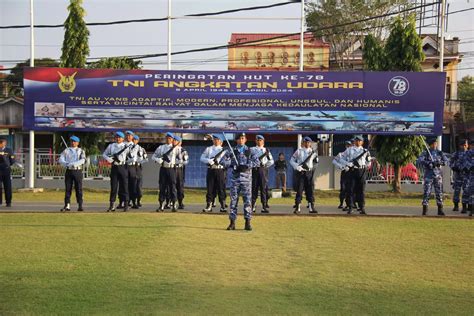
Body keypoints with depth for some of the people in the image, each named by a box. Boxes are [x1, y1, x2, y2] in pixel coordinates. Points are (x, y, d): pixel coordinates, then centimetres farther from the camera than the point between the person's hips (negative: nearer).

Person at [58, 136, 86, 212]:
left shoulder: (81, 151, 8)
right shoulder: (66, 151, 14)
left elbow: (82, 160, -9)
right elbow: (61, 160, 4)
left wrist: (73, 164, -23)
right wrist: (66, 164, -17)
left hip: (77, 171, -2)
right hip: (69, 171, 2)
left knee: (79, 189, -3)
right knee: (68, 189, 2)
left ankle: (80, 206, 0)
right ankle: (67, 206, 4)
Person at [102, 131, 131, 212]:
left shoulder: (126, 146, 4)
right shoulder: (111, 146, 12)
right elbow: (104, 154, 13)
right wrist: (110, 160, -3)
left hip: (123, 167, -2)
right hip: (114, 167, 2)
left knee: (124, 186, 0)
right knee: (113, 186, 4)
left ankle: (126, 204, 6)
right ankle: (112, 205, 7)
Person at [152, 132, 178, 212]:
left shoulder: (175, 148, 4)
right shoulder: (161, 147, 12)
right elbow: (153, 157, 11)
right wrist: (158, 160, -7)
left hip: (171, 169, -2)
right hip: (163, 169, 2)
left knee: (172, 186, -2)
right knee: (162, 187, 4)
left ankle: (173, 205, 2)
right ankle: (161, 206, 8)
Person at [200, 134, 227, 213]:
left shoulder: (223, 150, 9)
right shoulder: (208, 149, 15)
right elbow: (202, 158, 6)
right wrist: (209, 161, -12)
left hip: (220, 170, -2)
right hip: (211, 170, 2)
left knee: (221, 188, -2)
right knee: (210, 188, 1)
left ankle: (223, 206, 2)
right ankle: (209, 205, 5)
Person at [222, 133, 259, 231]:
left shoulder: (249, 151, 7)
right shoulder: (231, 151, 8)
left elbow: (256, 161, -3)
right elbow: (225, 161, 0)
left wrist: (247, 166, -15)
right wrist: (233, 165, -16)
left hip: (246, 177, 0)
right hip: (235, 177, 1)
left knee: (247, 199, -2)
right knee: (233, 199, 2)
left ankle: (247, 222, 2)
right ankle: (232, 222, 7)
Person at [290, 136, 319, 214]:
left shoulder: (312, 152, 12)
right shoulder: (299, 151, 5)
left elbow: (316, 161, 11)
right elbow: (292, 160, 5)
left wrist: (316, 157, -9)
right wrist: (296, 166, -12)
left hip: (309, 172, 2)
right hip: (301, 172, -2)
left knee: (310, 190, 1)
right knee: (299, 190, -3)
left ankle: (311, 207, 5)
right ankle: (298, 208, 0)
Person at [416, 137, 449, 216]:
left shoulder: (440, 153, 9)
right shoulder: (425, 153, 0)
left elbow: (446, 161, -1)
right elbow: (418, 161, -13)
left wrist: (440, 162, -20)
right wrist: (428, 163, -24)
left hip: (438, 175, 3)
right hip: (428, 175, -2)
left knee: (439, 192, 2)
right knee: (426, 192, -4)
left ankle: (440, 210, 8)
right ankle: (425, 210, 2)